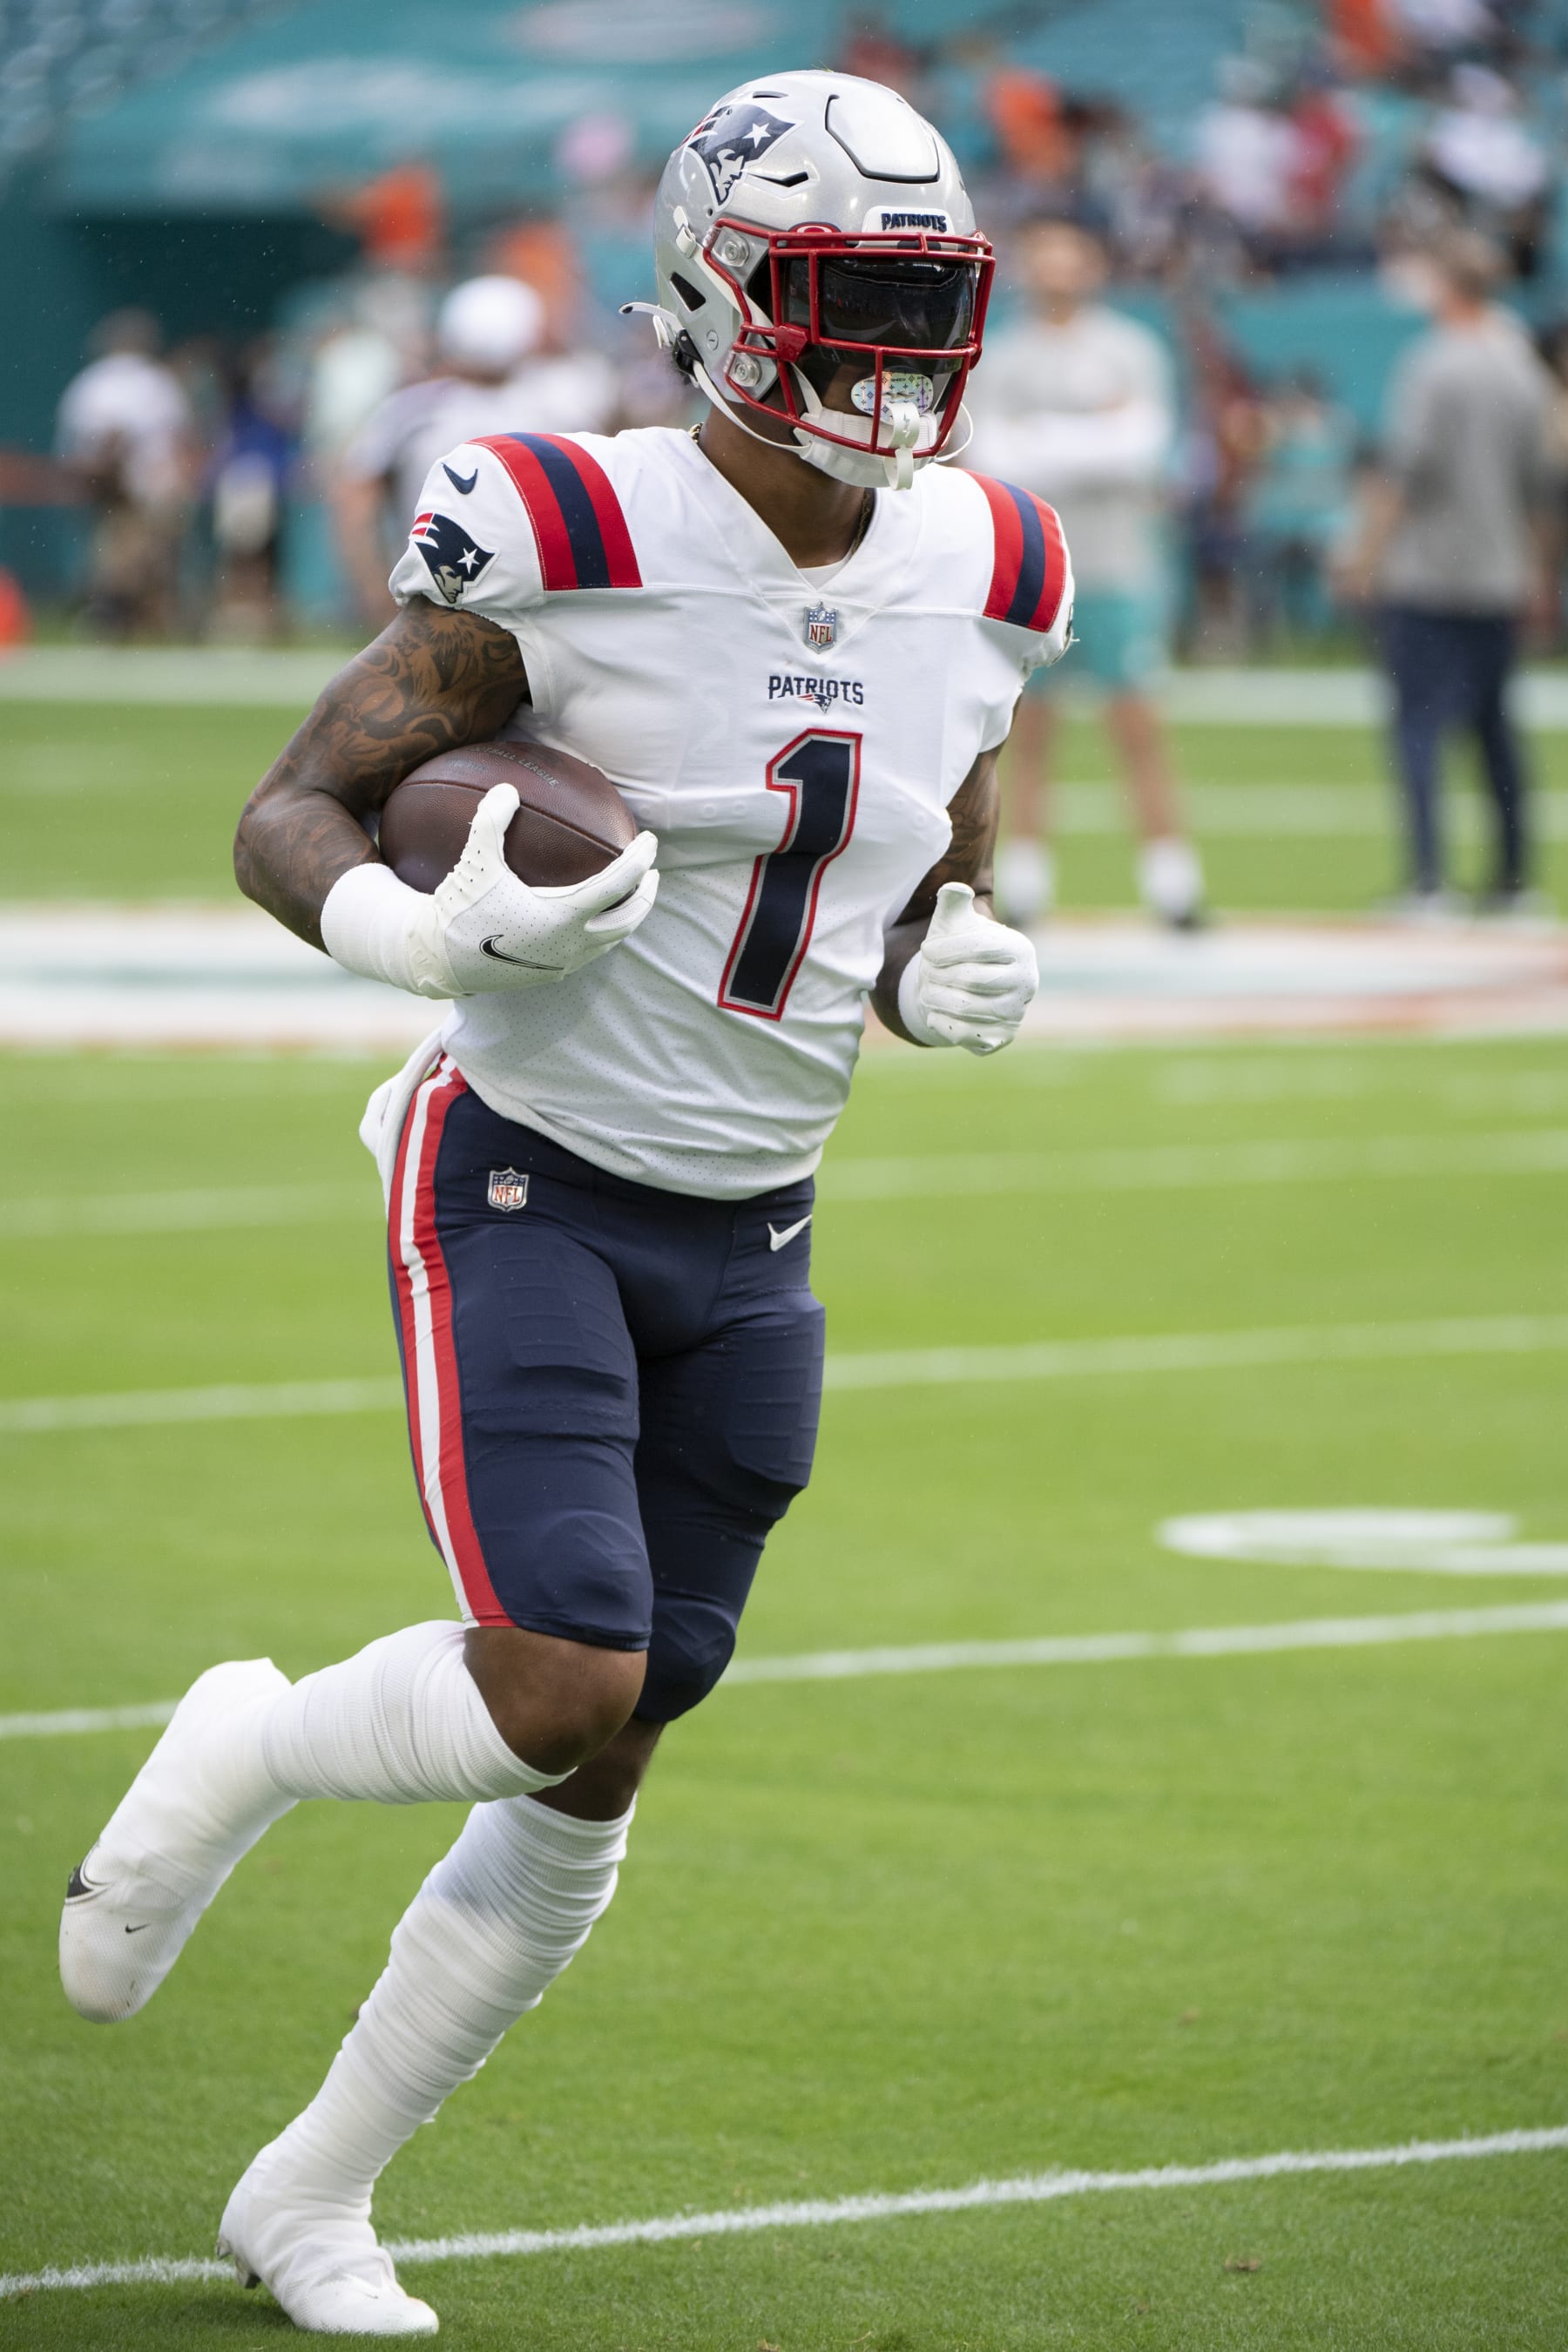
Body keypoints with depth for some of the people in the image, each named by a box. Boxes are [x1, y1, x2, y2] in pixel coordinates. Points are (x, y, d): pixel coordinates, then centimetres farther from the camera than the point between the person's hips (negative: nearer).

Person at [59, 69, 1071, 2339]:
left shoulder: (978, 583, 1)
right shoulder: (566, 544, -16)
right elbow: (292, 816, -10)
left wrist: (957, 969, -7)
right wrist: (433, 932, -30)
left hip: (747, 1246, 6)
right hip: (527, 1187, -6)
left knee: (591, 1786, 6)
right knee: (566, 1688, -21)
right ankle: (239, 1752, 11)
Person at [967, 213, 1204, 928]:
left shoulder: (1130, 351, 5)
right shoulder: (1001, 359, 8)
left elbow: (1141, 450, -8)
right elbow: (994, 460, -6)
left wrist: (1041, 442, -11)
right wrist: (1095, 437, -10)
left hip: (1115, 566, -1)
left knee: (1138, 727, -3)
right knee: (1029, 732, 3)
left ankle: (1172, 885, -1)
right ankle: (1022, 888, 7)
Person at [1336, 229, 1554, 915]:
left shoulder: (1433, 364, -11)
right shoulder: (1520, 366, 8)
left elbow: (1403, 469, -16)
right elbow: (1538, 483, 14)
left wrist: (1366, 551, -11)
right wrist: (1535, 571, 23)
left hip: (1425, 575, -6)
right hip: (1499, 576, 6)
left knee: (1419, 725, -7)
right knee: (1494, 726, 15)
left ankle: (1428, 879, -17)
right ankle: (1512, 879, 18)